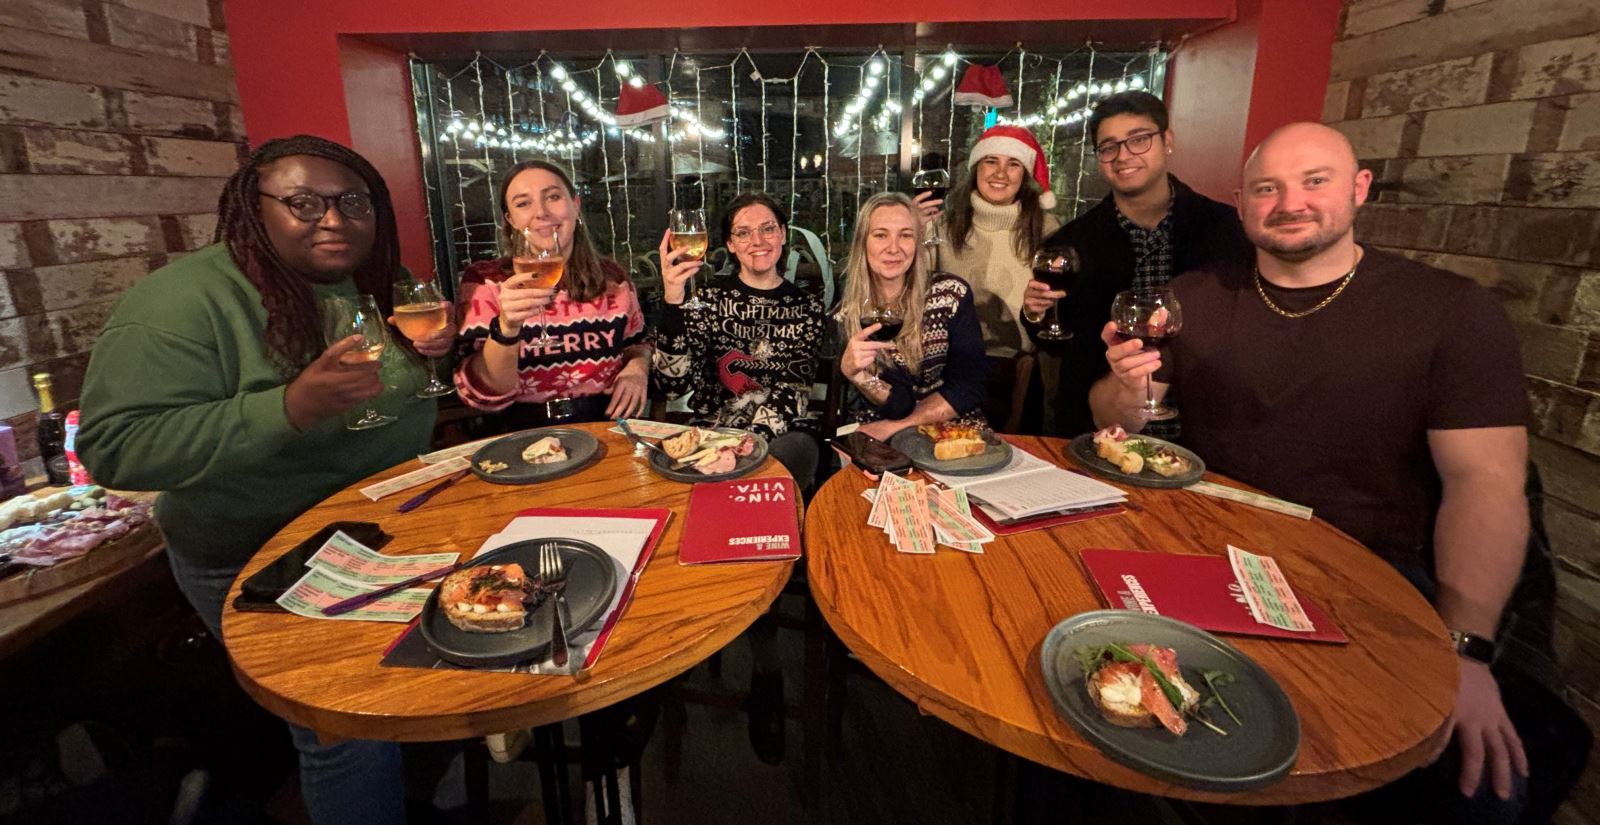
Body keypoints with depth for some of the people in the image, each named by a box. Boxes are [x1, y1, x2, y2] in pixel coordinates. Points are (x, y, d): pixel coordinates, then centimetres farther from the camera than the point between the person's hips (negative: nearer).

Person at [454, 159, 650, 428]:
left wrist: (637, 368, -1)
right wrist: (506, 328, -24)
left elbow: (637, 342, 20)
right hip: (527, 435, -2)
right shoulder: (484, 280, -1)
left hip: (607, 428, 2)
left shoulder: (612, 276, 5)